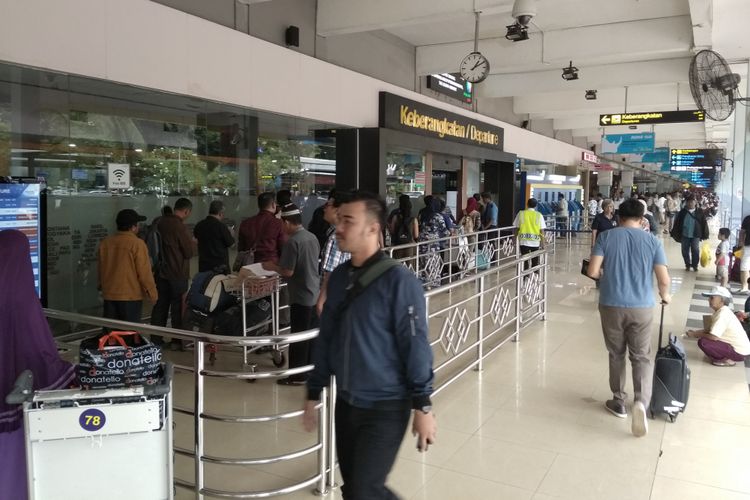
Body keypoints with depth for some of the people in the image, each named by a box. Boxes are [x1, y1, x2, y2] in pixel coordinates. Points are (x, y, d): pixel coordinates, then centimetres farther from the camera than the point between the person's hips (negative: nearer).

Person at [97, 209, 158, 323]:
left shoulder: (105, 243, 4)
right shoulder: (137, 244, -14)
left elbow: (101, 270, 15)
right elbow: (144, 273, -14)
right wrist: (152, 294, -4)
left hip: (109, 295, 6)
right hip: (131, 296, -5)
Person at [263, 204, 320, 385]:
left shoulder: (292, 242, -19)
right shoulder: (312, 237, 6)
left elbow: (288, 272, -19)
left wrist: (273, 267, -1)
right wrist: (280, 263, 17)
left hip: (301, 297, -8)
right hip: (315, 294, 8)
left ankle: (297, 376, 11)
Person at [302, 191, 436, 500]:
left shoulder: (398, 280, -17)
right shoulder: (339, 277, 3)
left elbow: (415, 346, -16)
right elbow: (326, 339, 9)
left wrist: (422, 407, -14)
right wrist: (313, 395, 13)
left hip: (385, 408, -6)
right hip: (345, 404, 7)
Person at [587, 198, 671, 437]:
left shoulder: (606, 237, -3)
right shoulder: (652, 241, 0)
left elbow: (592, 271, -9)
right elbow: (664, 279, -3)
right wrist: (665, 296, 19)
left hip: (611, 305, 0)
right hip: (641, 307, 0)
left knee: (616, 355, 15)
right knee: (642, 357, 9)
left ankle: (619, 402, 25)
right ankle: (641, 401, -12)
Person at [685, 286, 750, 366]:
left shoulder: (723, 314, -23)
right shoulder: (722, 311, 6)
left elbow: (714, 337, -28)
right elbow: (713, 330, 16)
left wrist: (695, 335, -14)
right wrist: (697, 332, 4)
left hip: (739, 351, -10)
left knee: (702, 342, -21)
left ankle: (726, 360, -4)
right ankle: (727, 357, 14)